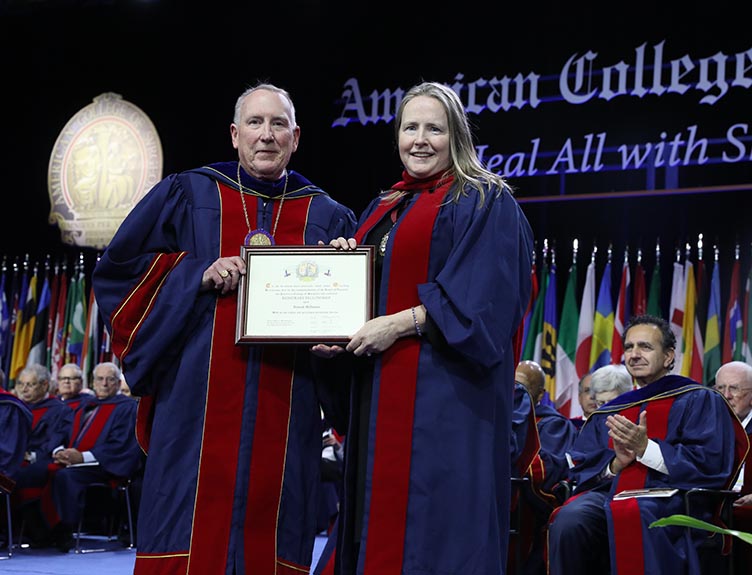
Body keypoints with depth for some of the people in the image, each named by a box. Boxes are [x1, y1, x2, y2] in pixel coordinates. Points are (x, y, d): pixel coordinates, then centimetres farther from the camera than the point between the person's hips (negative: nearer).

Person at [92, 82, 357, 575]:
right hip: (197, 400, -1)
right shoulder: (186, 196, 10)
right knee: (193, 534, -5)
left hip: (285, 408, 1)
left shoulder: (328, 218, 13)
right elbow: (118, 269, 6)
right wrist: (198, 274, -7)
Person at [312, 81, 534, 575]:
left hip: (444, 390, -7)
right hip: (379, 389, 7)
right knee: (380, 516, 9)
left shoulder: (484, 203, -3)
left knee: (433, 517, -6)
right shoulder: (384, 209, 19)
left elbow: (478, 298, -13)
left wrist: (400, 324, -18)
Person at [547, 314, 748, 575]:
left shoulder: (698, 401, 13)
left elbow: (711, 464, -1)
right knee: (568, 520, -32)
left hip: (667, 496, -4)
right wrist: (615, 464, -3)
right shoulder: (606, 414, 27)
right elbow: (581, 471, 19)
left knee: (629, 516, -41)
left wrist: (646, 448, -9)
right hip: (607, 492, 4)